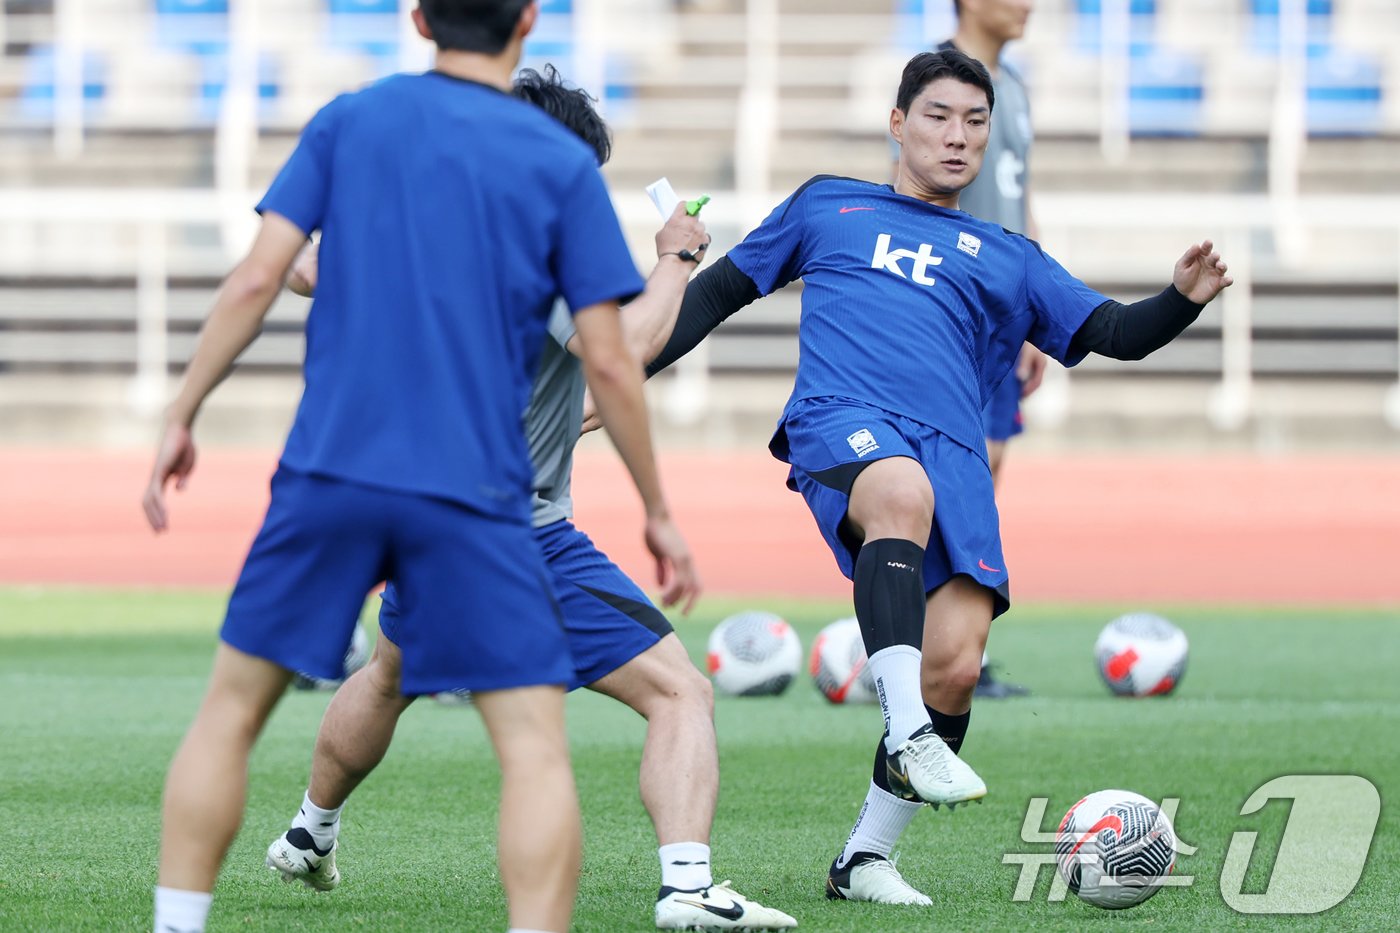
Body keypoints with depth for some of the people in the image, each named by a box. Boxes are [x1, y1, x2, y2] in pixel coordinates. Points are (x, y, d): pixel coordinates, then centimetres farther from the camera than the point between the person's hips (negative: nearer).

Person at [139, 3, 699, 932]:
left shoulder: (350, 121, 7)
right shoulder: (563, 164, 2)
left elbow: (258, 279, 0)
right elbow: (609, 363, -1)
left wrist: (182, 417, 8)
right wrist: (658, 512, 9)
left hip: (328, 472, 2)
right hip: (474, 495, -2)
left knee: (232, 708, 15)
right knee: (535, 743, -2)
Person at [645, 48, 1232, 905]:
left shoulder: (1008, 261, 29)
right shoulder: (828, 207, 26)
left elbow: (1113, 334, 19)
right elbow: (721, 291, 29)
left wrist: (1182, 301, -2)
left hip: (951, 452, 3)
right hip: (842, 418, -3)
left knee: (956, 664, -15)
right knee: (904, 492, -41)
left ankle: (866, 859, 3)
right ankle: (909, 738, -49)